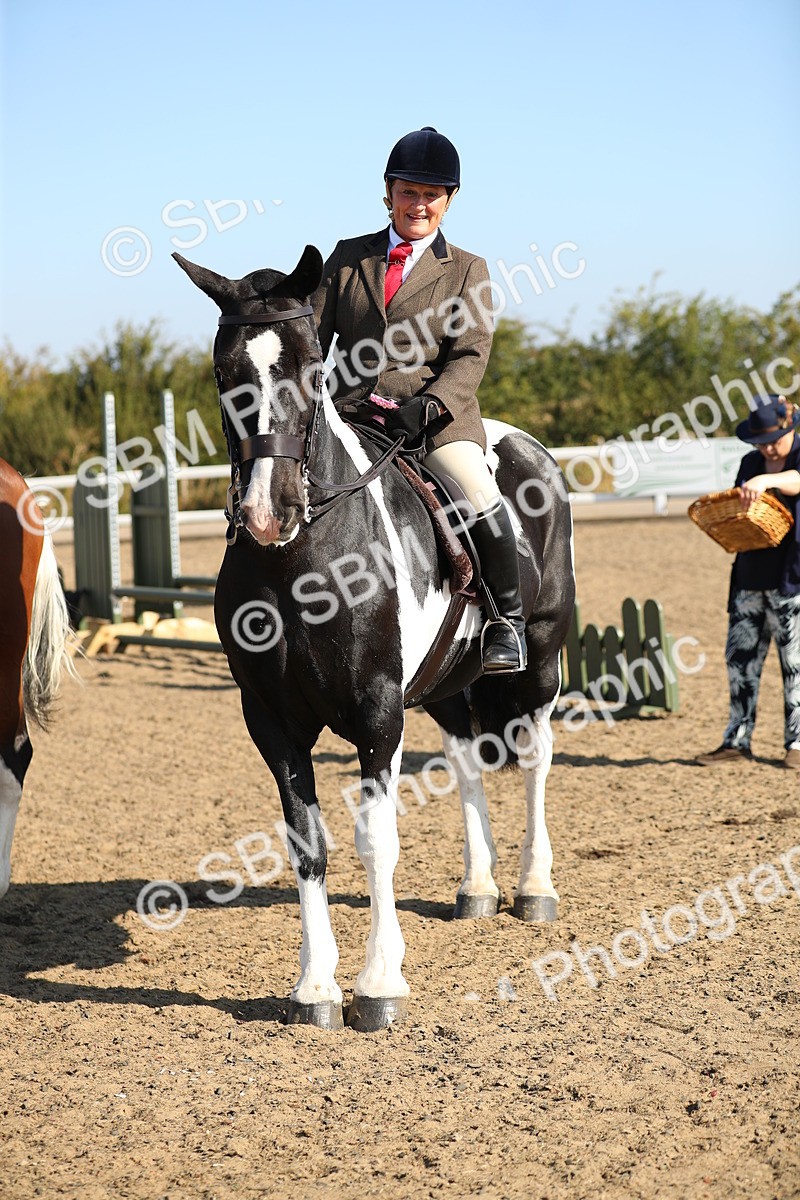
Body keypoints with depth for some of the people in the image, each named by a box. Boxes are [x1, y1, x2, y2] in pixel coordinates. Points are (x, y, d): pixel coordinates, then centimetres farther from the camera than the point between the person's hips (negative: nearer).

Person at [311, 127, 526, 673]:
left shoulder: (467, 270, 11)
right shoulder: (348, 258, 16)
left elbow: (471, 356, 0)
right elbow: (314, 336, 12)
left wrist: (426, 407, -18)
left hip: (436, 417, -2)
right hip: (348, 414, 3)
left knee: (479, 495, -27)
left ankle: (509, 617, -8)